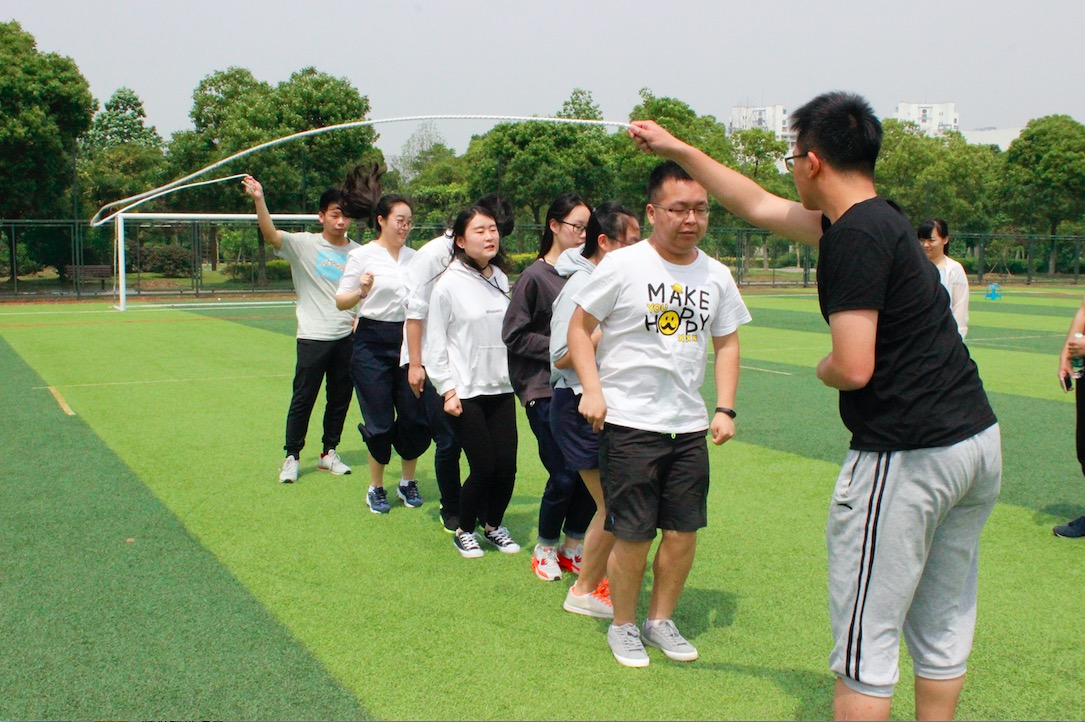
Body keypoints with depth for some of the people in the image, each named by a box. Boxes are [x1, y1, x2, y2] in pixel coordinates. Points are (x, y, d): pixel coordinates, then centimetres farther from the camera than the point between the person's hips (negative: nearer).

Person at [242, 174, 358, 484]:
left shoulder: (357, 252, 7)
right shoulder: (304, 244, -4)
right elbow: (270, 234, -20)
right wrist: (259, 200, -35)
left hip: (347, 338, 4)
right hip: (313, 338, -4)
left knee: (340, 398, 12)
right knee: (303, 399, 0)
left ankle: (329, 453, 27)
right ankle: (292, 457, 13)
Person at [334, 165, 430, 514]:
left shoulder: (413, 257, 9)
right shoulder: (362, 255, -5)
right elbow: (341, 302, -6)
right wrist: (361, 291, -24)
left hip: (407, 342, 4)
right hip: (373, 344, -4)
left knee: (415, 418, 4)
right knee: (380, 422, 0)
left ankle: (408, 482, 24)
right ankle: (375, 488, 19)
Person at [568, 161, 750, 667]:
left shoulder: (716, 276, 6)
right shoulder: (622, 265, -8)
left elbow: (726, 343, 15)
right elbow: (579, 327, -1)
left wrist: (725, 408, 6)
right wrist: (592, 389, -13)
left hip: (690, 425, 5)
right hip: (628, 422, -4)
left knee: (684, 531, 9)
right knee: (633, 535, 0)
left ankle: (661, 620, 30)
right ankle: (623, 626, 23)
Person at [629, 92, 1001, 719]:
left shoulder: (855, 237, -16)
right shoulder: (881, 219, 14)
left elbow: (854, 368, -22)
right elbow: (758, 205, 23)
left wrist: (824, 369, 2)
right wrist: (677, 149, 29)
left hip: (906, 456, -9)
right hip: (978, 438, 9)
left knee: (865, 641, 2)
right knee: (943, 630, 18)